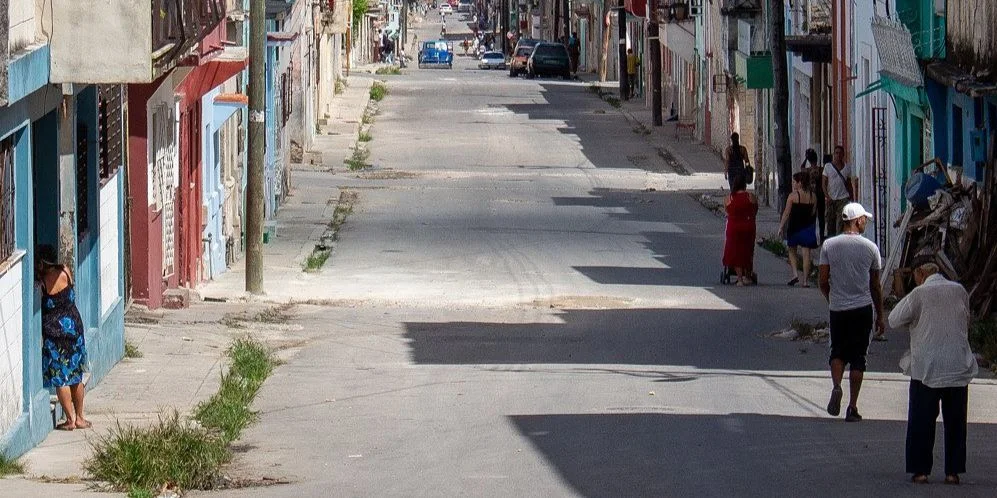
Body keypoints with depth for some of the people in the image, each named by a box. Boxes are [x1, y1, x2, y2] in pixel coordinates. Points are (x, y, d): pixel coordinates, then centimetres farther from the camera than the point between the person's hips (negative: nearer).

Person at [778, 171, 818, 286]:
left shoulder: (793, 196, -10)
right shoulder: (813, 196, 1)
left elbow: (786, 213, -9)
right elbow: (814, 213, 7)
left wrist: (781, 226, -1)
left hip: (794, 227, -3)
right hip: (808, 227, 3)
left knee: (792, 251, 15)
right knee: (806, 253, 4)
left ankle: (795, 274, -1)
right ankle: (806, 280, 2)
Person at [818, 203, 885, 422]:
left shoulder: (829, 245, -4)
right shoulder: (870, 248, -4)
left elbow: (823, 282, -1)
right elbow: (875, 286, 3)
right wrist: (881, 316, 13)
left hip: (837, 309, 1)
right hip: (862, 309, -1)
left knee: (838, 352, 16)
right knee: (858, 357, 6)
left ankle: (836, 387, -11)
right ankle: (852, 407, 5)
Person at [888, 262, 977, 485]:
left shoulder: (920, 294, -9)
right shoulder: (959, 291, 3)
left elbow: (894, 320, -5)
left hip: (927, 369, -3)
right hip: (958, 368, 3)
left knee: (921, 422, 6)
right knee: (955, 422, 10)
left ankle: (920, 470, 6)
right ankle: (953, 471, 11)